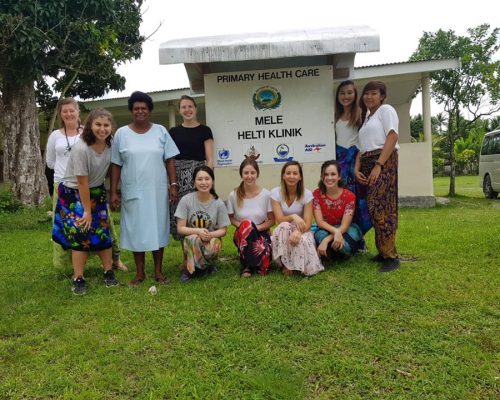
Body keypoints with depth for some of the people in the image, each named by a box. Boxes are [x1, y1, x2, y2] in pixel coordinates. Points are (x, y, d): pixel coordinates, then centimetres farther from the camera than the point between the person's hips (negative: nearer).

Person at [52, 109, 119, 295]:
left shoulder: (110, 145, -11)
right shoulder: (81, 148, -27)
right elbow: (82, 182, -22)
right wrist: (87, 211, -16)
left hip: (96, 192, 5)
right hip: (73, 193, -5)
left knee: (103, 232, 4)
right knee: (80, 234, -7)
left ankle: (109, 272, 17)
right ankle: (78, 279, 6)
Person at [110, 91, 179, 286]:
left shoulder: (160, 131, 4)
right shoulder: (121, 133, 2)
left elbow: (169, 160, 3)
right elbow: (116, 165, 3)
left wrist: (173, 184, -5)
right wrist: (113, 191, -1)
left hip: (157, 190, 0)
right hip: (133, 192, 0)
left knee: (158, 228, 7)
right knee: (136, 229, 7)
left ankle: (158, 271, 19)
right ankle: (140, 272, 20)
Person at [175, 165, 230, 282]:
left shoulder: (219, 203, -9)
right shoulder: (186, 200, -12)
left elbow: (223, 230, -2)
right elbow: (180, 228, -9)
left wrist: (210, 235, -23)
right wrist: (198, 231, -27)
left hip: (211, 240, 1)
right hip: (191, 241, -1)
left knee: (212, 248, -33)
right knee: (193, 238, -36)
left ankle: (202, 265, 5)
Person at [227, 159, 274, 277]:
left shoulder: (266, 194, -7)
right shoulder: (233, 195, -6)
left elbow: (271, 220, 0)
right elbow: (231, 218, 6)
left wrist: (257, 227, -18)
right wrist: (242, 226, -15)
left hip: (261, 233, -1)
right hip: (242, 235, 1)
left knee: (262, 250, -38)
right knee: (246, 224, -37)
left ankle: (250, 265, -1)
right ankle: (246, 265, -18)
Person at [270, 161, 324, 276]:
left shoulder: (307, 194, -11)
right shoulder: (275, 193, -9)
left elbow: (307, 223, -16)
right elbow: (280, 220, -14)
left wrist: (298, 231, -38)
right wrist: (293, 217, -35)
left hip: (301, 231, -1)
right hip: (283, 232, 1)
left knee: (303, 240, -36)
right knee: (285, 226, -35)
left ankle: (302, 266, -6)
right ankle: (286, 265, -18)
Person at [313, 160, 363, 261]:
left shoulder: (349, 196, -17)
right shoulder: (317, 194, -12)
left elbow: (344, 226, -21)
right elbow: (320, 222, -17)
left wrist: (326, 240, -36)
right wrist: (336, 231, -37)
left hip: (345, 231, 0)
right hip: (326, 231, 0)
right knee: (320, 235, -36)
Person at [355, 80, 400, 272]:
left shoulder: (386, 110, 4)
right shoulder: (366, 117, 25)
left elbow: (392, 137, -10)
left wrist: (378, 165, -19)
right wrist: (357, 169, 2)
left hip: (383, 162, -7)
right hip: (367, 164, 7)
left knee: (381, 208, -14)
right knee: (373, 209, 3)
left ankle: (391, 256, -11)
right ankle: (383, 252, 9)